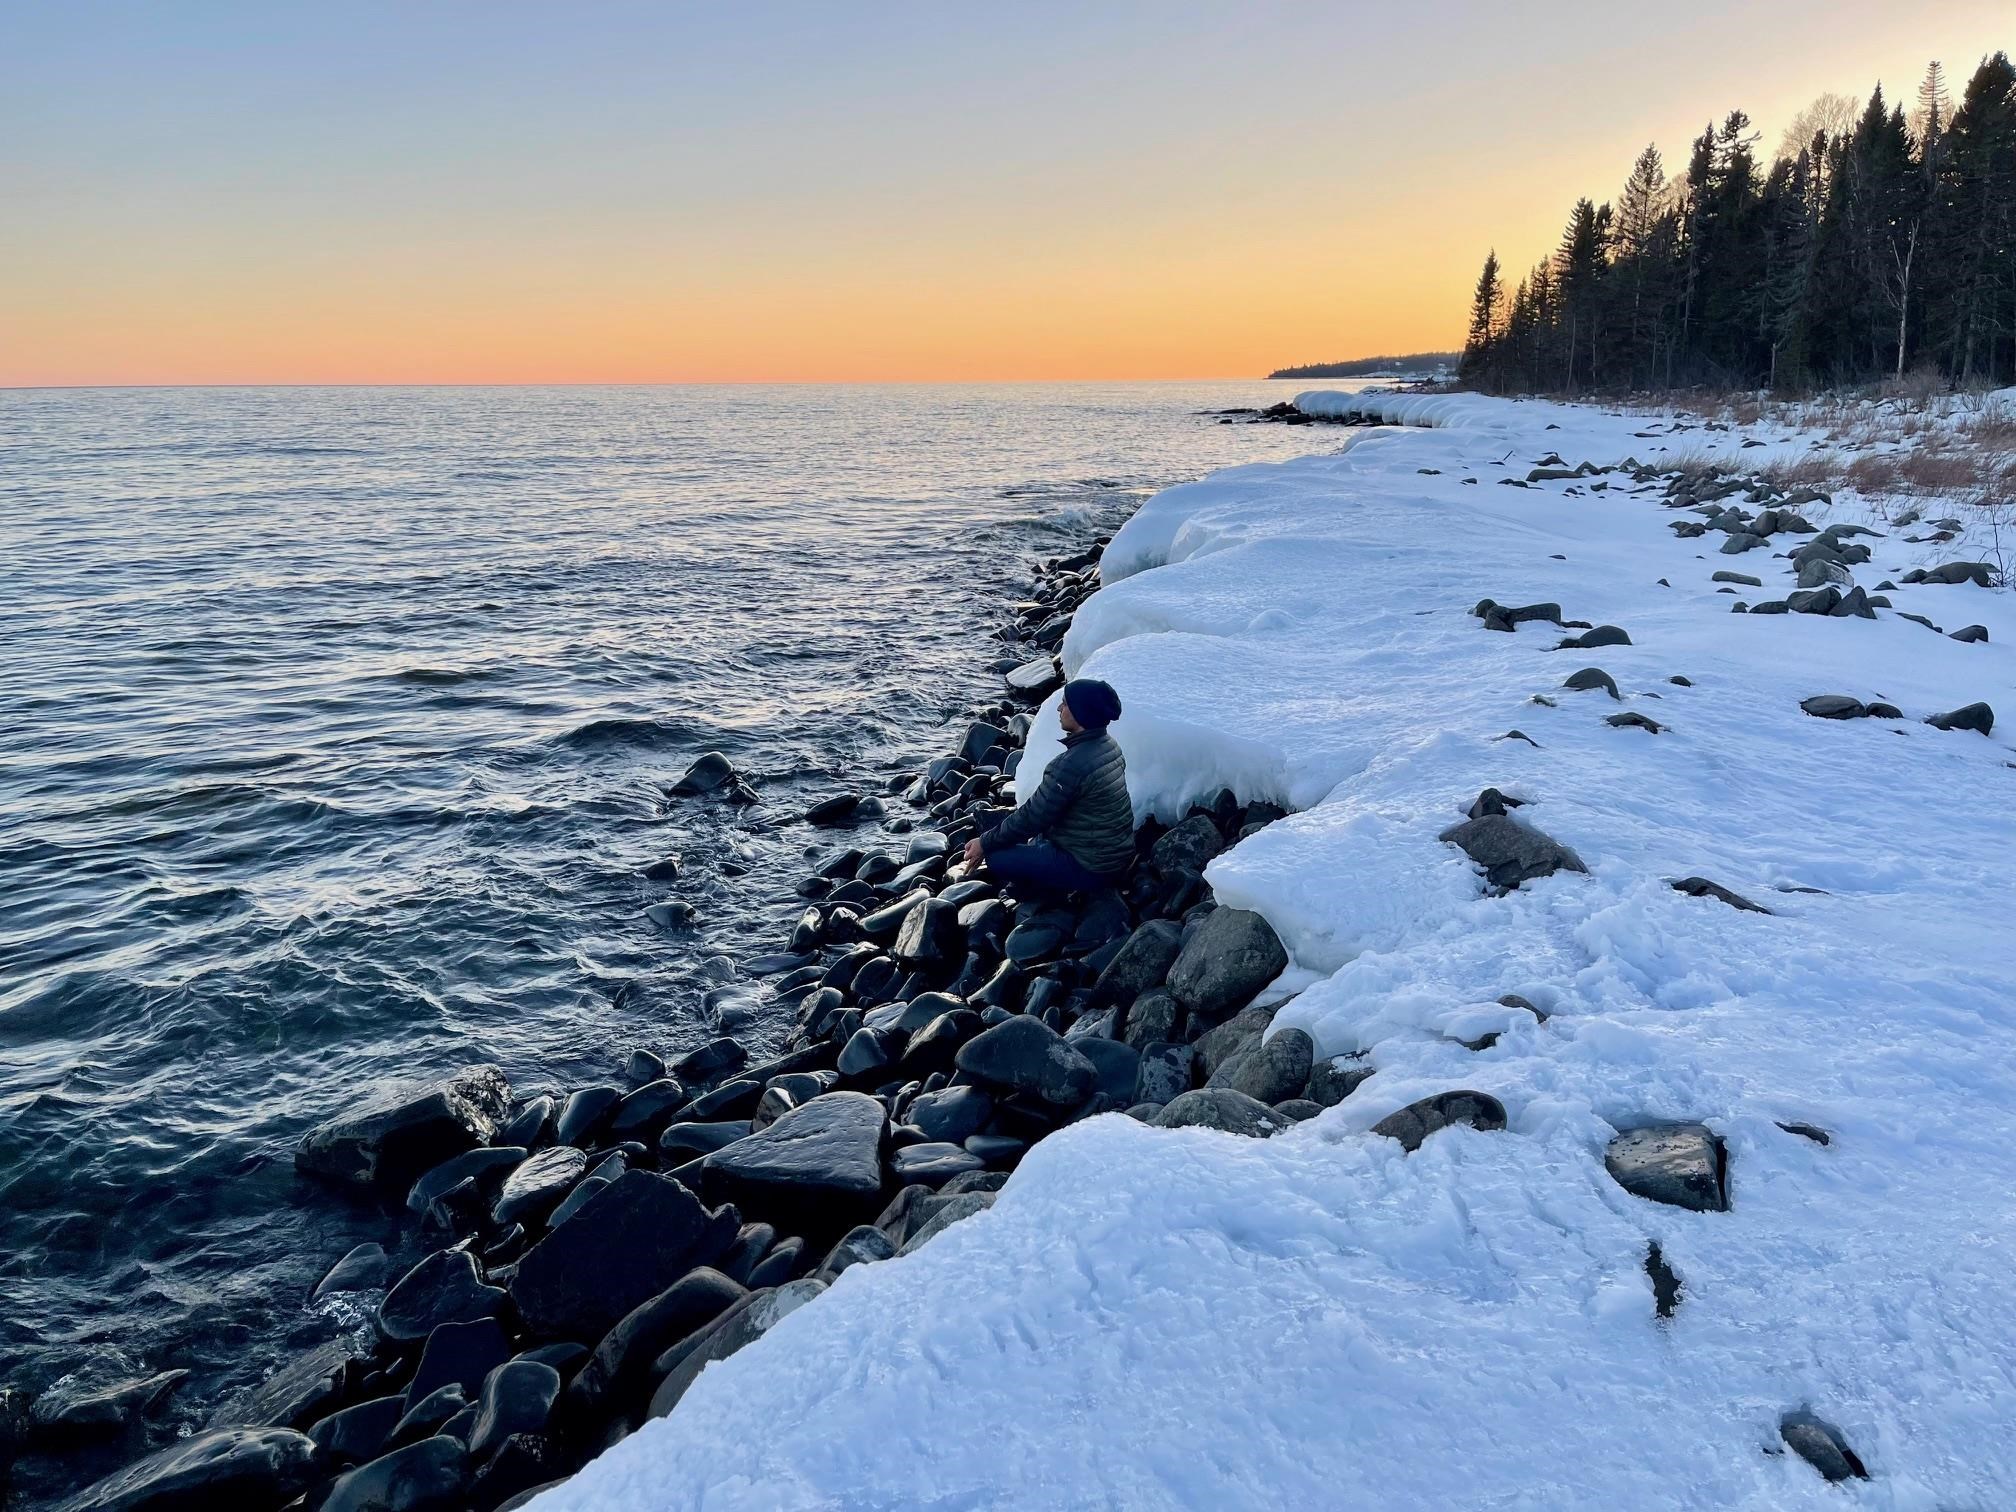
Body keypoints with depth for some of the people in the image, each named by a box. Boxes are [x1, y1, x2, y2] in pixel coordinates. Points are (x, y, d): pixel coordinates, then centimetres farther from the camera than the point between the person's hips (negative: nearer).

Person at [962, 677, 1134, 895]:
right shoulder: (1109, 745, 1)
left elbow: (1032, 817, -19)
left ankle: (1073, 887, 2)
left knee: (997, 857, -6)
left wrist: (985, 844, -6)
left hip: (1091, 870, -9)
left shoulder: (1072, 765, -28)